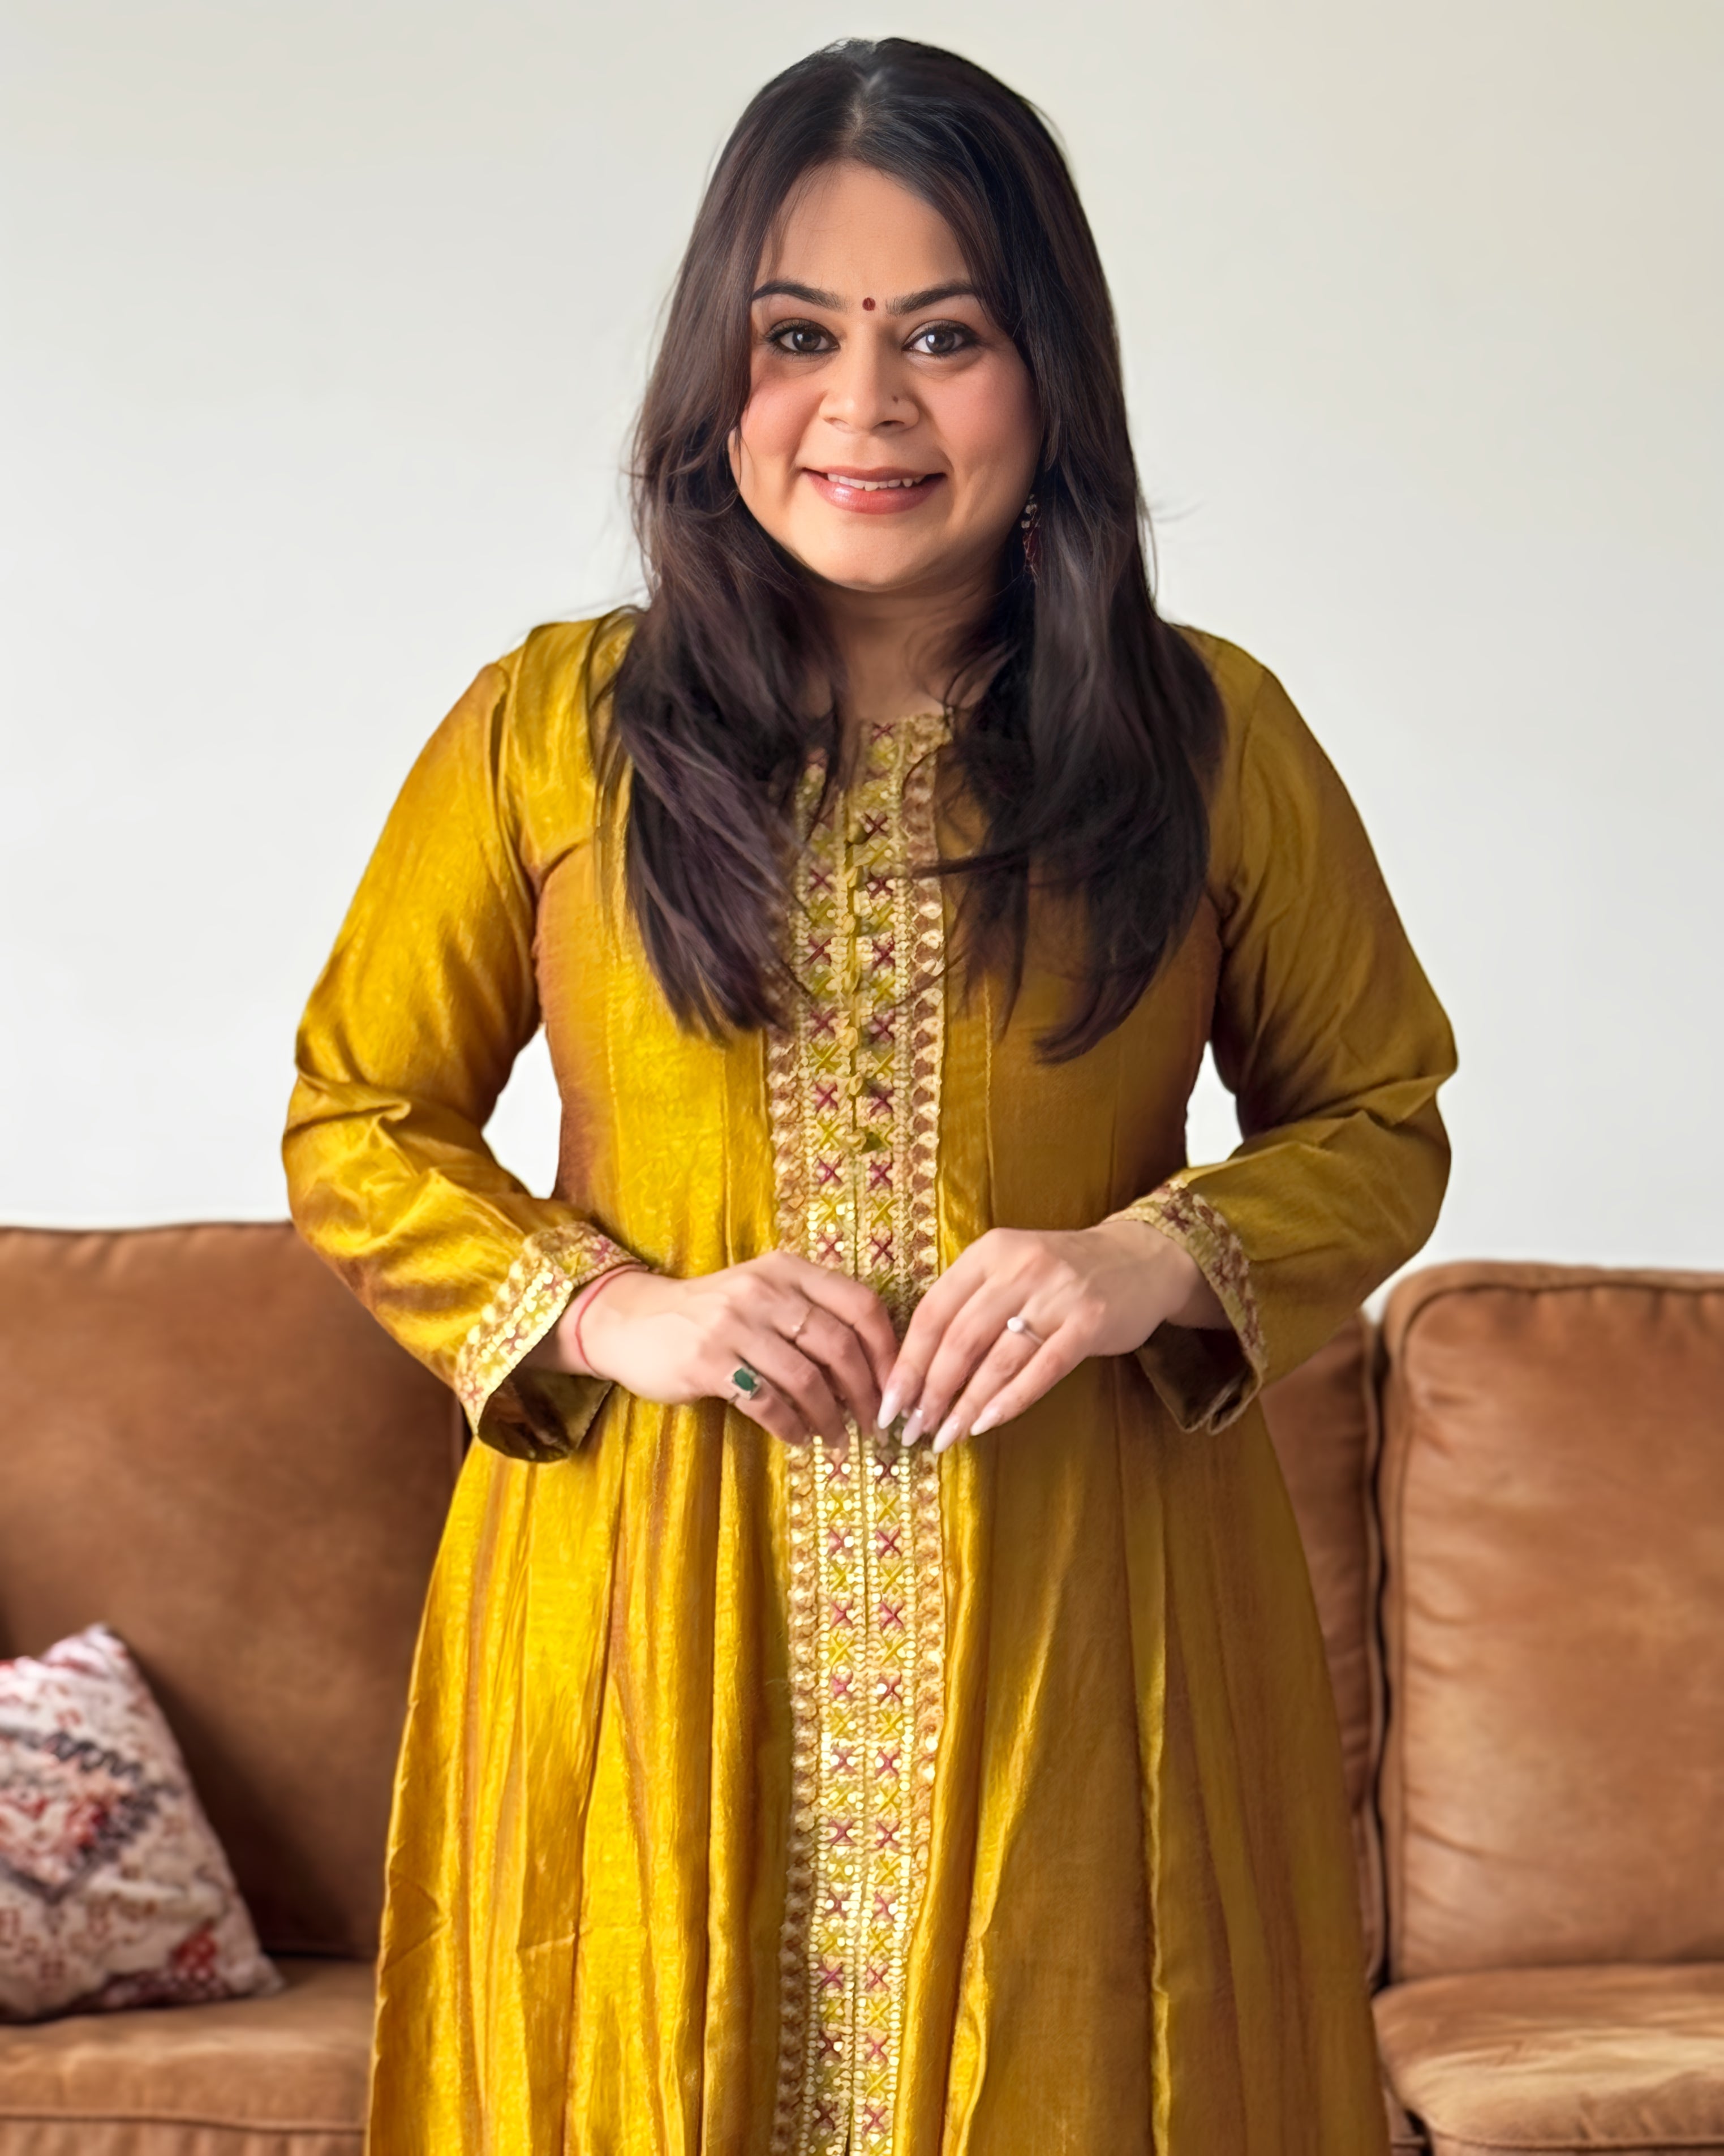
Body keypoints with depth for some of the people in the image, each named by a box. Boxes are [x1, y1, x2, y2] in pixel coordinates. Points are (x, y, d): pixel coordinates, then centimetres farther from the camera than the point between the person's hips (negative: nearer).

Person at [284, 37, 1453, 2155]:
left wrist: (1164, 1259, -10)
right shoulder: (546, 731, 1)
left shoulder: (1210, 736, 2)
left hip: (1075, 1630, 0)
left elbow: (1379, 1121, 10)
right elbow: (353, 1126, 8)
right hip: (646, 1618, 0)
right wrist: (615, 1310, -9)